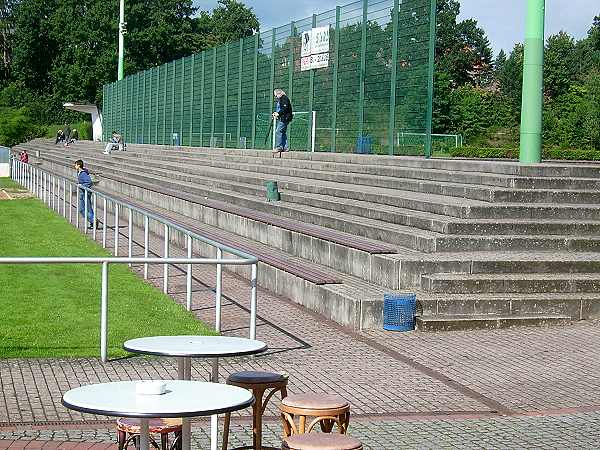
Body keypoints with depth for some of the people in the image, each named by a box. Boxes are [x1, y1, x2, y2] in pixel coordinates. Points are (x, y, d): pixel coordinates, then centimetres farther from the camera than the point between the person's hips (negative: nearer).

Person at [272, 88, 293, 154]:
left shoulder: (284, 98, -9)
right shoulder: (278, 100, 20)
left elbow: (285, 108, -20)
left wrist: (278, 113, -22)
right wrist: (275, 113, 8)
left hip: (284, 118, -10)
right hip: (281, 118, 10)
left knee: (278, 131, -15)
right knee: (283, 133, 10)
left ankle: (279, 147, -15)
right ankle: (285, 147, 12)